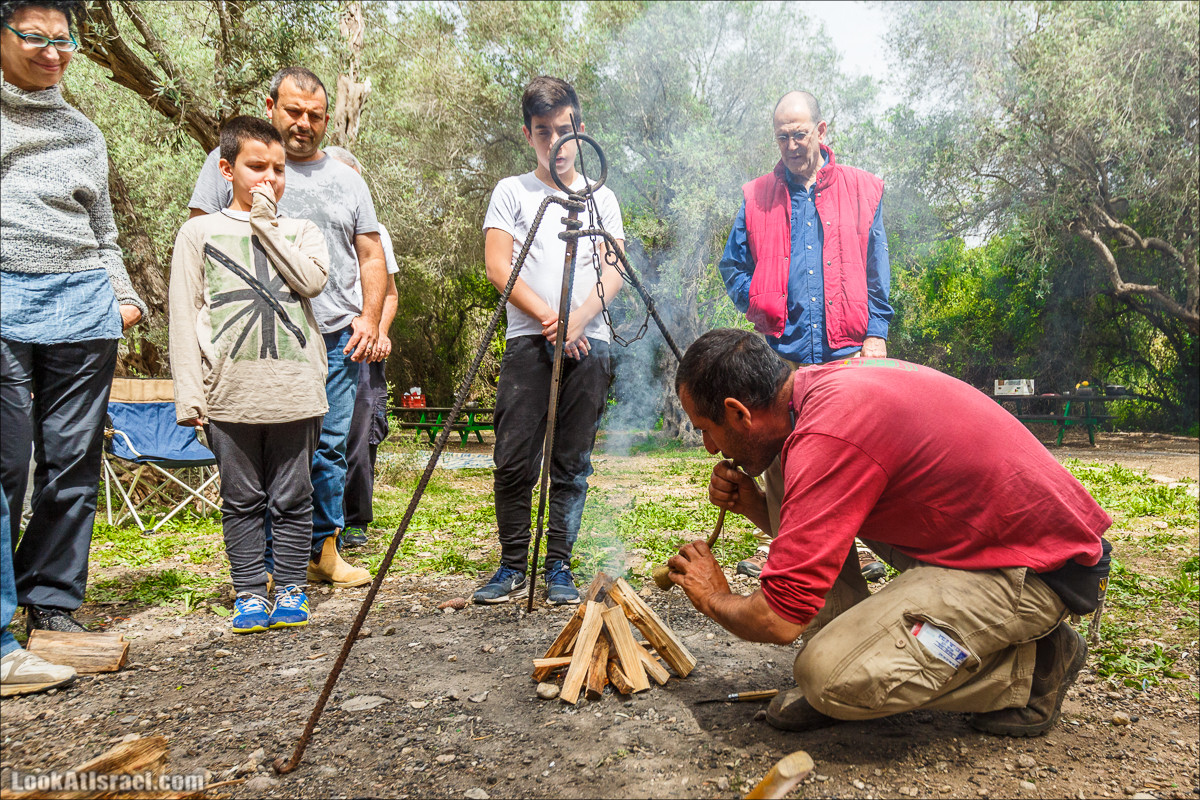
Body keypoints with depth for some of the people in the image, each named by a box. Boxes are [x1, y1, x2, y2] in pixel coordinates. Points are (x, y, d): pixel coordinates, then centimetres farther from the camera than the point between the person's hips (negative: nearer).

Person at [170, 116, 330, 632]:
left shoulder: (300, 231, 15)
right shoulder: (200, 232, 10)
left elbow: (312, 279, -7)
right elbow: (184, 316, 5)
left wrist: (268, 225, -2)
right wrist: (189, 394, -3)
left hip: (295, 391, 1)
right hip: (231, 392, 0)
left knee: (291, 499, 6)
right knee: (241, 500, 7)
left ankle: (291, 591, 17)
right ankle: (250, 593, 18)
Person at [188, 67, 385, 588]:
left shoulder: (347, 179, 18)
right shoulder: (230, 161, 9)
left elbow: (372, 256, 17)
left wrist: (369, 319, 3)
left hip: (338, 336, 3)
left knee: (329, 448, 5)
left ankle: (323, 551, 19)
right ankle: (268, 564, 9)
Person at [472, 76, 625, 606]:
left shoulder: (601, 197, 17)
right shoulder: (511, 191, 12)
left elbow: (613, 270, 7)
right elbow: (498, 267, 2)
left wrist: (578, 319, -10)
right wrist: (548, 317, -8)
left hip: (588, 342, 1)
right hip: (527, 341, -1)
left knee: (572, 464, 1)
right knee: (514, 460, -6)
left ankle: (559, 568, 11)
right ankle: (512, 566, 8)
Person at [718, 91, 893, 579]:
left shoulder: (862, 190, 12)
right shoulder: (757, 196, 13)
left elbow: (877, 273, 10)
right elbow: (733, 264, 18)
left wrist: (876, 333, 1)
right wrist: (756, 305, 2)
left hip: (845, 352, 0)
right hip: (781, 350, 1)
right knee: (778, 453, 4)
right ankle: (774, 545, 15)